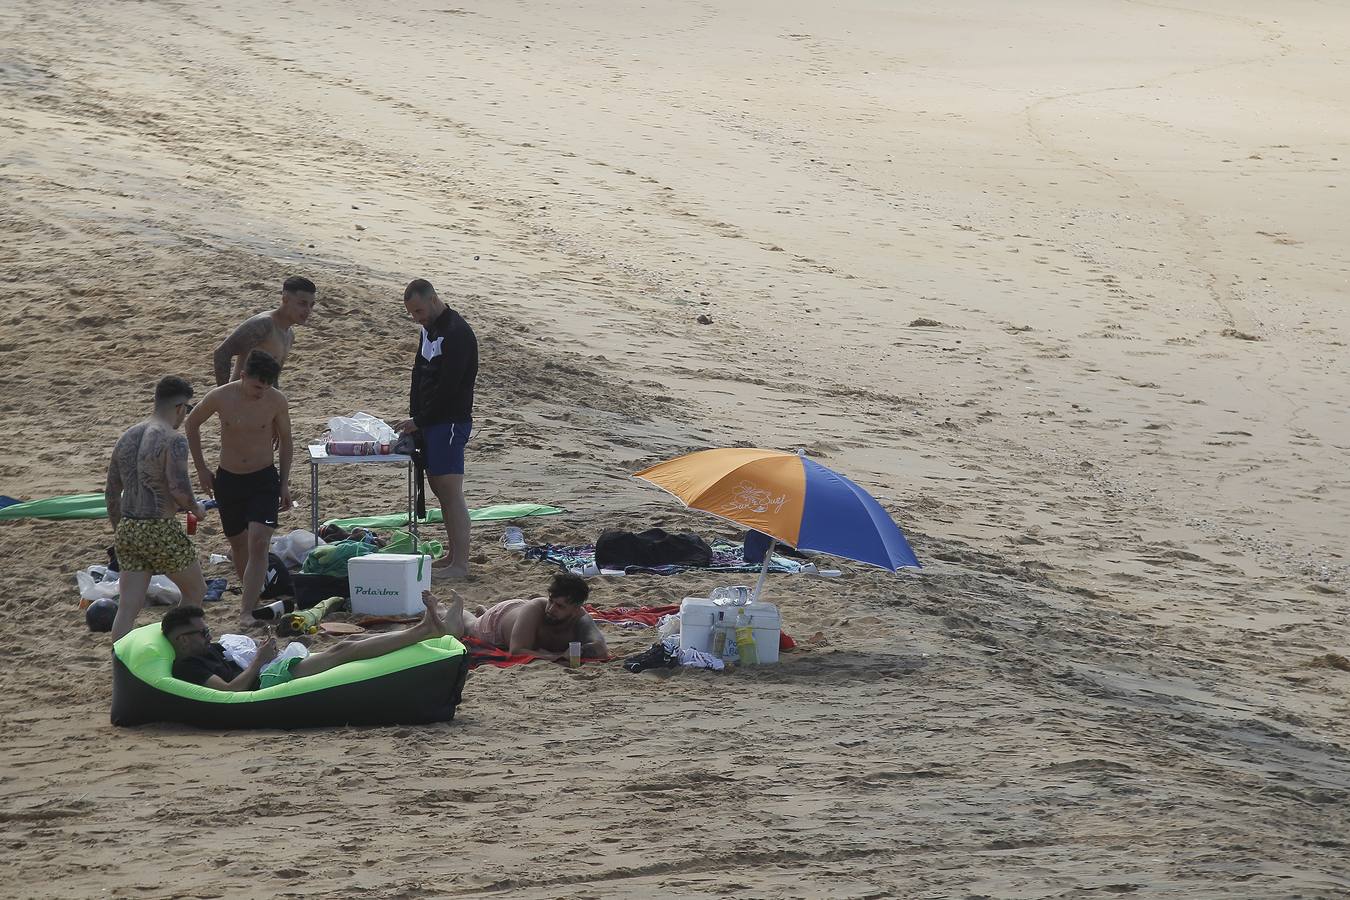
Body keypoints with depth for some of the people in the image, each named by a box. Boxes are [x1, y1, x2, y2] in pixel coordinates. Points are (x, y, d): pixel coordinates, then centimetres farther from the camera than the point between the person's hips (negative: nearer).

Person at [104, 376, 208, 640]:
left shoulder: (127, 437, 11)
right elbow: (180, 489, -23)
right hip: (160, 530, -7)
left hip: (127, 529, 7)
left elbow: (111, 492, 16)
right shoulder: (173, 440, -13)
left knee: (128, 608, 5)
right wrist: (195, 508, -2)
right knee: (195, 590, 16)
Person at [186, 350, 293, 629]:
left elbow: (285, 440, 4)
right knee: (239, 542, 13)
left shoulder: (276, 400, -11)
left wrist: (285, 482, 2)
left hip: (264, 479, -1)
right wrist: (201, 467, 4)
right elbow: (192, 423, 5)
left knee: (258, 542, -17)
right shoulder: (220, 397, -13)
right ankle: (250, 592, 37)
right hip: (228, 480, 1)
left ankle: (247, 611, -18)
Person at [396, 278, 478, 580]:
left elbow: (448, 387, -21)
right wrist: (415, 418, 7)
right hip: (430, 422, 10)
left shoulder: (457, 334, -18)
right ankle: (453, 556, 19)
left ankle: (460, 564, -9)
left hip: (450, 422, -10)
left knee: (450, 490, -10)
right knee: (438, 485, 13)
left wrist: (419, 421, -16)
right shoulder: (428, 329, 13)